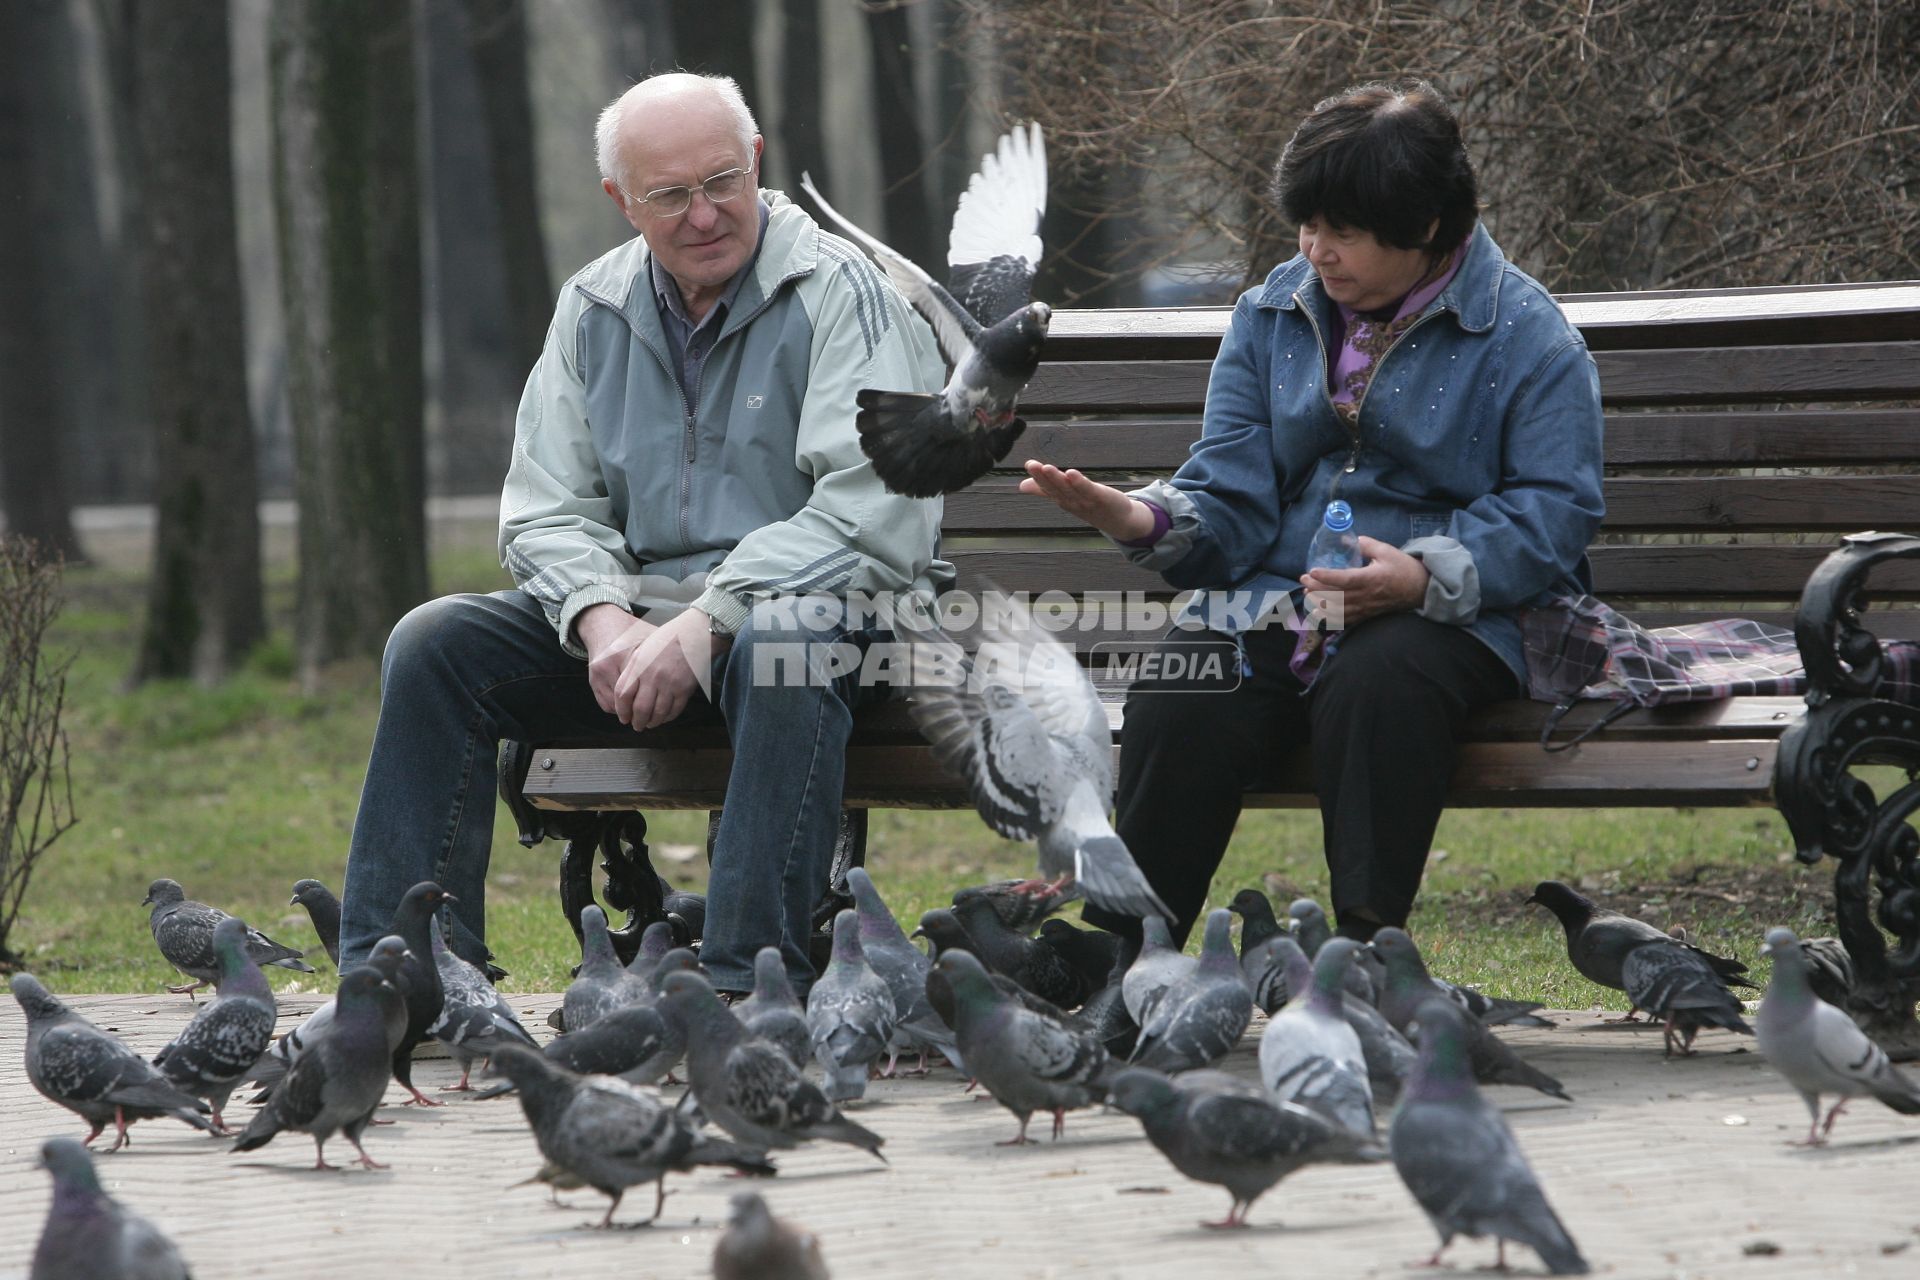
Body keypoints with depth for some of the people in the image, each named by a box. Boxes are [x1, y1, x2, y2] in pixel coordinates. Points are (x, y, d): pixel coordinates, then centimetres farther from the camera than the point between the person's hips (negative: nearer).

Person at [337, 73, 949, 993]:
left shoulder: (840, 292, -9)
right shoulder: (593, 311, 9)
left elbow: (872, 512, -19)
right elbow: (544, 511, 9)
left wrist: (706, 624, -24)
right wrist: (601, 619, -14)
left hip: (813, 607, -5)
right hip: (634, 607, 5)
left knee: (780, 643, -39)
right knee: (433, 641, -12)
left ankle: (751, 980, -41)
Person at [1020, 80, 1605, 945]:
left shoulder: (1528, 337, 0)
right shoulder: (1272, 316, 15)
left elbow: (1551, 513, -8)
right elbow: (1233, 495, 7)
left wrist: (1427, 576, -25)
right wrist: (1147, 522, -17)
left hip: (1447, 616, -3)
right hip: (1271, 602, 3)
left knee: (1375, 685, -39)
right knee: (1174, 706, -28)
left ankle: (1369, 952, -31)